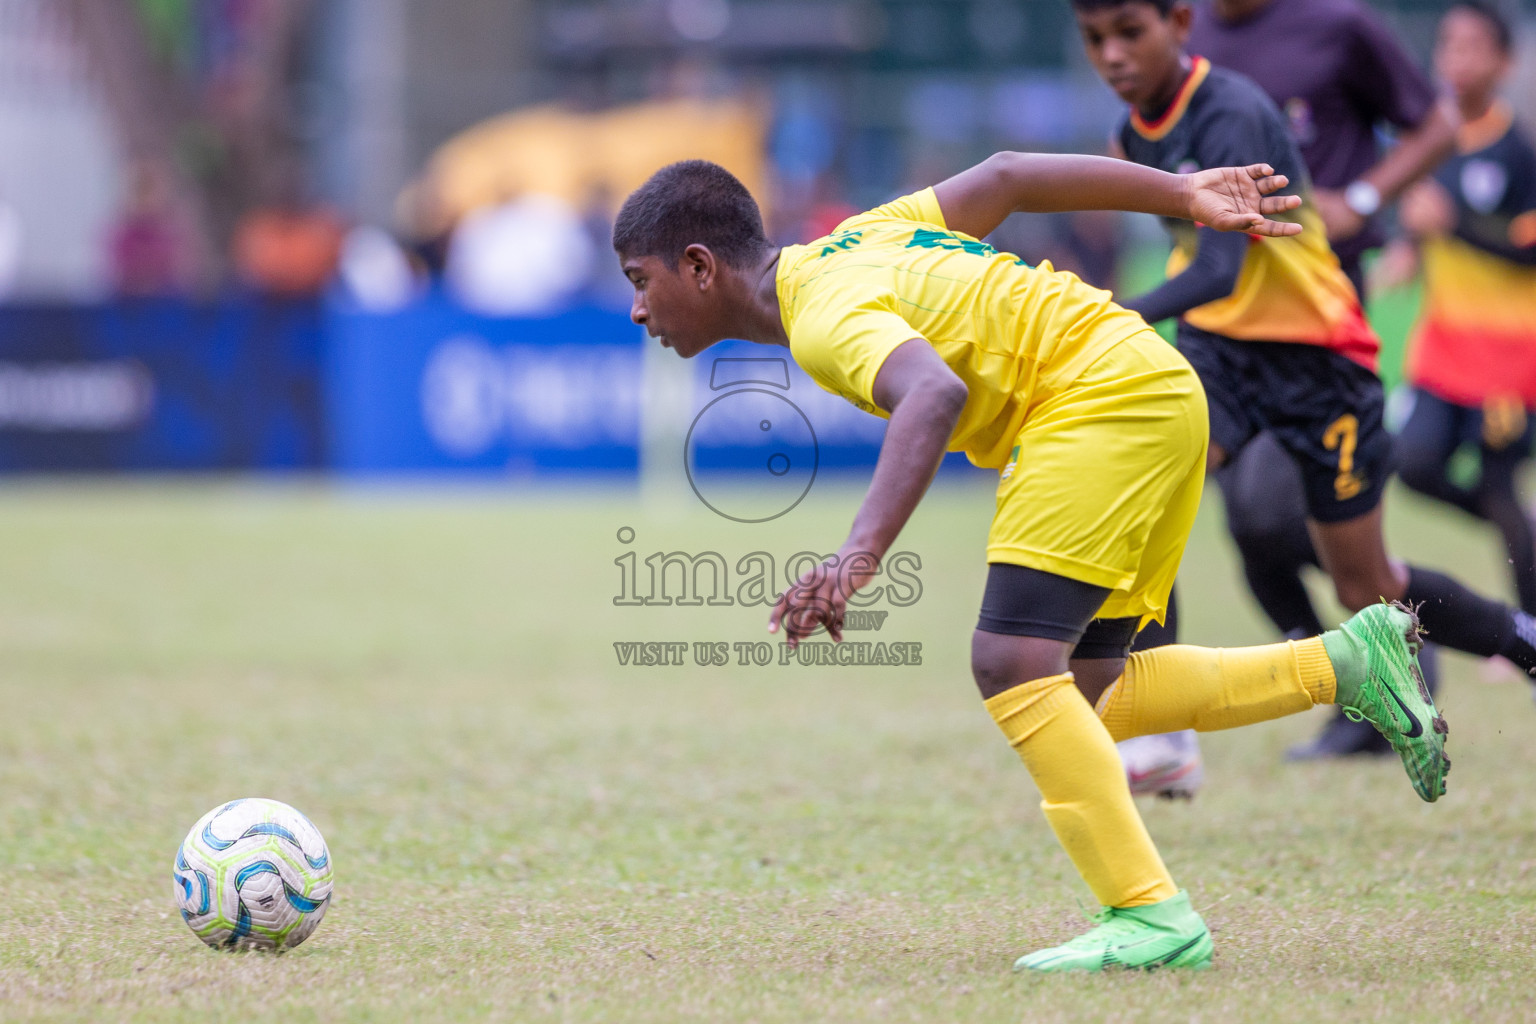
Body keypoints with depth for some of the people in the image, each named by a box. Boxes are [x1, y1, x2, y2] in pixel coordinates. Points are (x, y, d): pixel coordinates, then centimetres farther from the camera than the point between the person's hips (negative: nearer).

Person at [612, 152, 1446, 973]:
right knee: (1079, 695, 10)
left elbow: (936, 394, -35)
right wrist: (1184, 194, 19)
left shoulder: (828, 315, -16)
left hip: (1104, 397, -10)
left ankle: (1150, 918, -19)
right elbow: (1002, 177, 15)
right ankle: (1347, 664, 10)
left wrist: (859, 556, -45)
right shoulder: (850, 242, 12)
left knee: (1011, 662, -17)